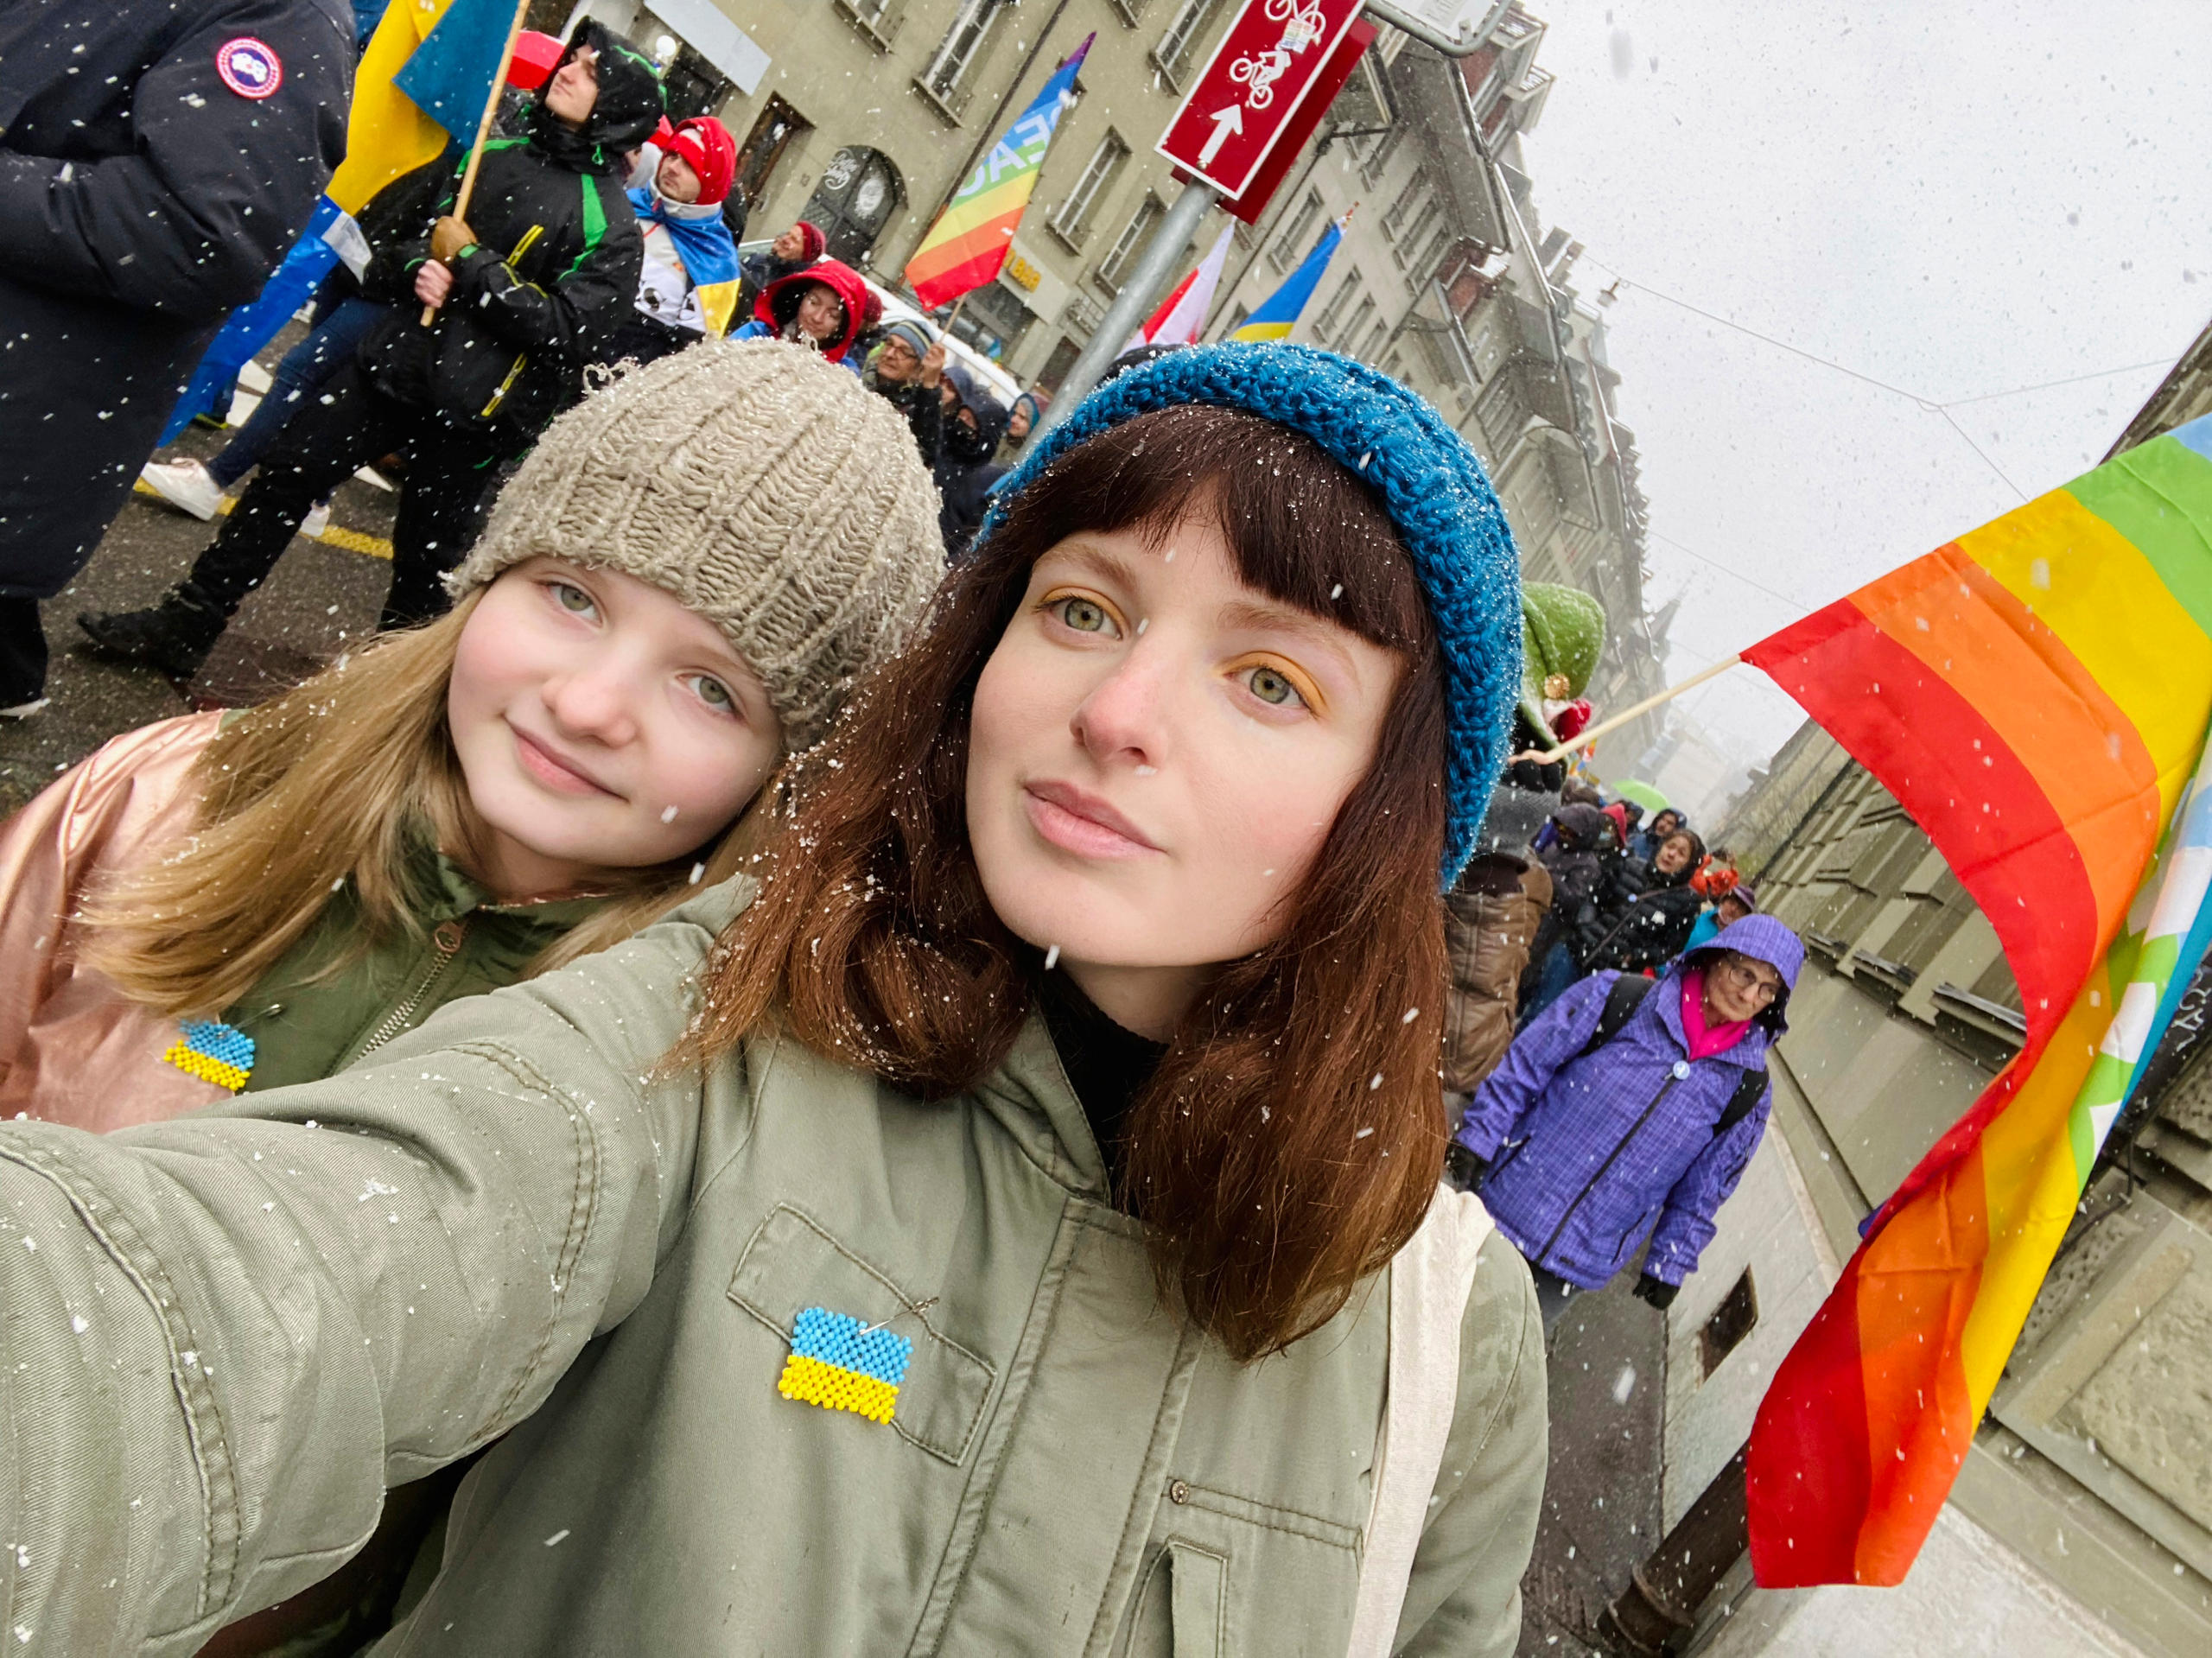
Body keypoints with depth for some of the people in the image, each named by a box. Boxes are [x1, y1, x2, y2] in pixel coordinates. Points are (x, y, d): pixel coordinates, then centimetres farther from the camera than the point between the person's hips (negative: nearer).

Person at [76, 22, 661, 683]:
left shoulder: (610, 225, -7)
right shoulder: (488, 152, 9)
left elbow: (570, 330, -17)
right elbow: (377, 226, 16)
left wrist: (470, 262, -14)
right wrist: (412, 266, -6)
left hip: (472, 407, -5)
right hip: (390, 359, 5)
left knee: (426, 557, 6)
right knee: (285, 477, 6)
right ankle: (182, 628, 17)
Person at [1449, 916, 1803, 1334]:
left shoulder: (1748, 1090, -2)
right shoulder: (1619, 999, -10)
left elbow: (1701, 1191, 6)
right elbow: (1525, 1068, -5)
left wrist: (1669, 1263, 6)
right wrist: (1478, 1137, -9)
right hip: (1507, 1203, -1)